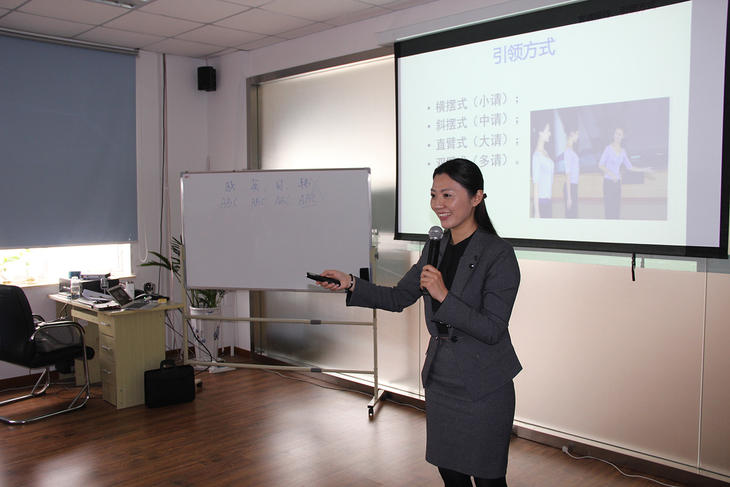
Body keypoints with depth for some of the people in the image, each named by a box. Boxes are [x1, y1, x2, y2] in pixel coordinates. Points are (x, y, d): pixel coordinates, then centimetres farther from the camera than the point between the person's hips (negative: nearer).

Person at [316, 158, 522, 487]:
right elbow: (399, 297, 9)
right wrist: (351, 285, -2)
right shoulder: (435, 246, 4)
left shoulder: (499, 255, -17)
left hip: (483, 387, -6)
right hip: (440, 380, 7)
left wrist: (443, 296, -28)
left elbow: (492, 330, -20)